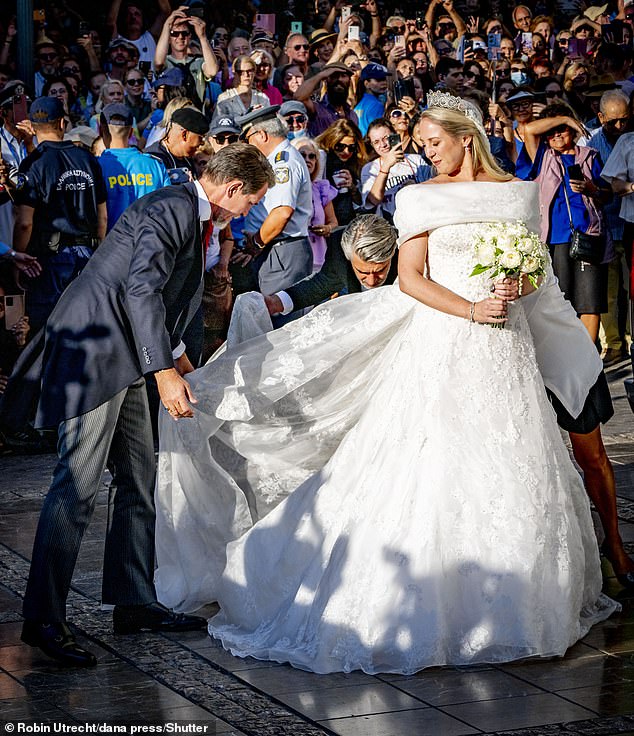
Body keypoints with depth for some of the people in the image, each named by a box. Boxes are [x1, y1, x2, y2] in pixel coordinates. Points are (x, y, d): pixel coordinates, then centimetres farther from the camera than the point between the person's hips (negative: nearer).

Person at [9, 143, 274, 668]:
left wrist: (175, 354, 38)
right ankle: (43, 619, -10)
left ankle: (134, 603, 18)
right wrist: (165, 373, -25)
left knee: (139, 480, 12)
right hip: (92, 350, -11)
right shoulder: (171, 211, -15)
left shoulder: (185, 212, 16)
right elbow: (141, 291, -23)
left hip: (121, 357, 11)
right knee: (79, 483, -12)